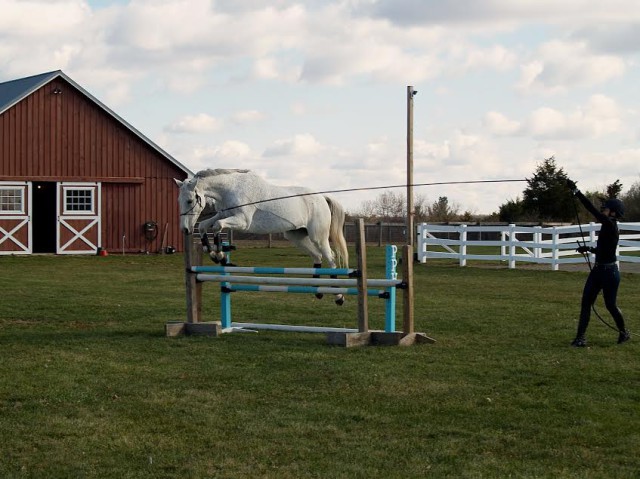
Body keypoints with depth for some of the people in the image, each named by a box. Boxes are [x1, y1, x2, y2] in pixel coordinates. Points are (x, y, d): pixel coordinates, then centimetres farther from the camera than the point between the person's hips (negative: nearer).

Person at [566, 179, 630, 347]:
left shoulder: (611, 226, -17)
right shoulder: (607, 227, 10)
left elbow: (592, 210, -25)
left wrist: (576, 191, -27)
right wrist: (589, 249, 8)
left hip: (609, 272, -9)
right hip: (598, 270, 9)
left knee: (610, 305, 4)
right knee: (586, 302, 0)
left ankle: (624, 332, 27)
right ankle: (581, 337, 0)